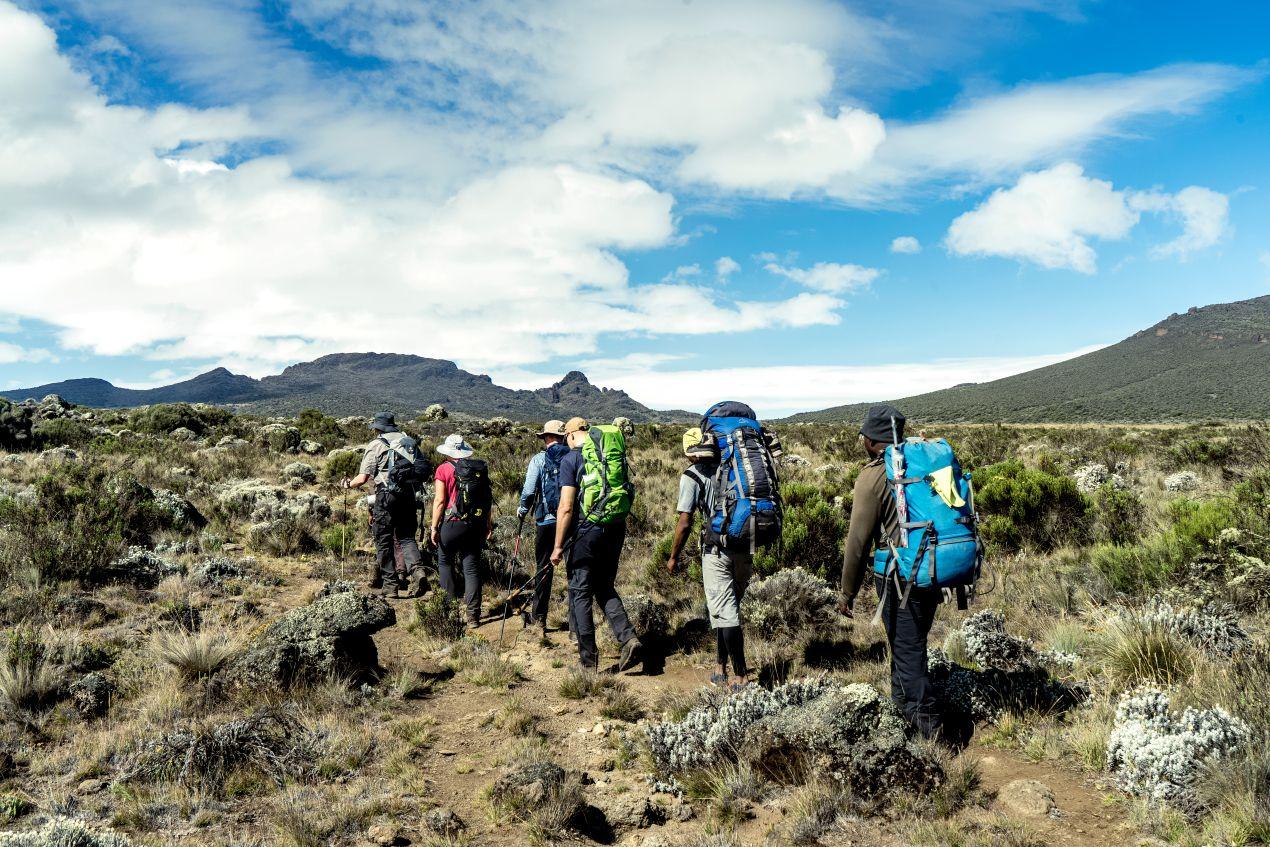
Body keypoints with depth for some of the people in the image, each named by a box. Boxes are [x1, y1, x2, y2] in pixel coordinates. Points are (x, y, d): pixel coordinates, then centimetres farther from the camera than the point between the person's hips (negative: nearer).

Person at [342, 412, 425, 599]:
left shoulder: (376, 445, -2)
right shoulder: (409, 442, 11)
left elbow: (362, 478, -4)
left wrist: (348, 484, 16)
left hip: (385, 495, -4)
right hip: (408, 496, 4)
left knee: (384, 541, 7)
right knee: (406, 537, 11)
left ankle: (390, 584, 11)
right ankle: (417, 568, -13)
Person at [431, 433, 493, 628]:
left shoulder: (444, 469, -6)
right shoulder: (480, 468, 5)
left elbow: (439, 501, -9)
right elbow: (487, 498, 8)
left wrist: (434, 527, -4)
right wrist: (489, 525, 15)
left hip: (452, 524, -3)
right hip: (476, 525, 3)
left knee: (445, 561, 18)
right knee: (472, 568, 6)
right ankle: (473, 615, 3)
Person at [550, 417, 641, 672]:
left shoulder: (570, 459, -8)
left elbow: (566, 507, -13)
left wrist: (558, 546, -8)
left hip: (585, 530, -5)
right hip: (615, 529, 6)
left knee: (580, 594, 6)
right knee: (605, 588, 19)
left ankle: (588, 659, 9)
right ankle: (628, 637, 1)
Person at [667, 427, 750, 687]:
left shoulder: (692, 476, -5)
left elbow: (684, 523, -9)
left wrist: (673, 557, 2)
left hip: (716, 551, -5)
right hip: (744, 549, 5)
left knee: (724, 613, 2)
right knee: (729, 608, 17)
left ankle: (742, 676, 1)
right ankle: (721, 668, 26)